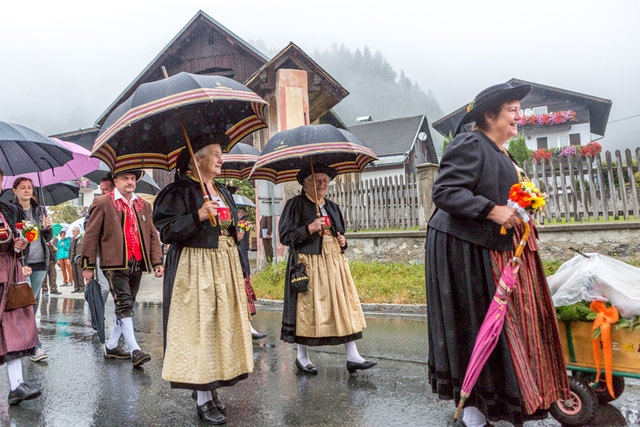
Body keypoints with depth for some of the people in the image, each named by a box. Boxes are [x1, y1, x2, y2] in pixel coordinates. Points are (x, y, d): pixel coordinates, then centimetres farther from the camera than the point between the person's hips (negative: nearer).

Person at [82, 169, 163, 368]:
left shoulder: (144, 205, 14)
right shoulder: (102, 203, 0)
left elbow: (152, 235, 15)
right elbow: (91, 236, -1)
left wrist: (157, 262, 6)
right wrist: (88, 266, -4)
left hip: (137, 264, 6)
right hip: (114, 264, -6)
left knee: (127, 306, 12)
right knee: (124, 306, -12)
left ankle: (111, 346, 25)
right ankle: (135, 350, -12)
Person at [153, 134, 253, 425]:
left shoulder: (223, 191, 17)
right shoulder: (181, 190, -7)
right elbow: (166, 230, -15)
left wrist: (238, 268, 19)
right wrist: (197, 217, -26)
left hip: (225, 266, 8)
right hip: (195, 267, -8)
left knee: (222, 323, 9)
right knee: (199, 326, -6)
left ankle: (210, 388, 23)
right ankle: (203, 400, 3)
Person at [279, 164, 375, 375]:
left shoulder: (333, 207, 19)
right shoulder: (296, 204, 0)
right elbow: (285, 236, -7)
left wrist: (343, 242, 5)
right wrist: (309, 228, -18)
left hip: (334, 263, 6)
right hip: (308, 263, -6)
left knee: (344, 305, 0)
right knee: (307, 307, -4)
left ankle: (352, 356, 4)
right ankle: (302, 355, 13)